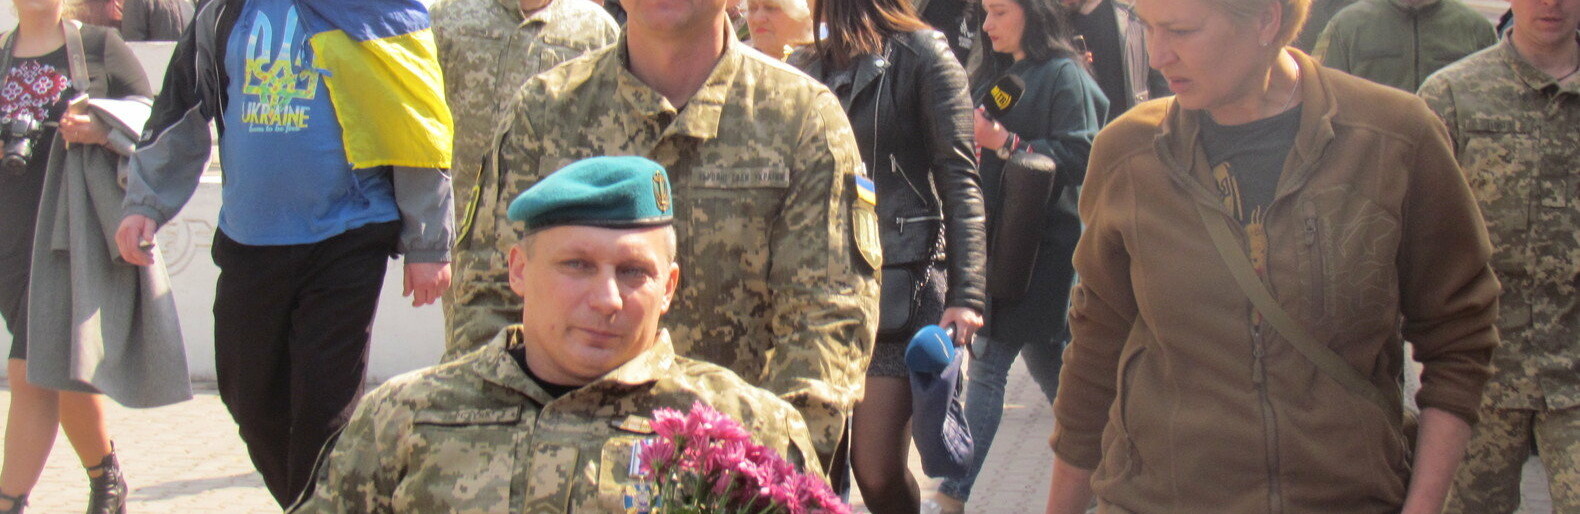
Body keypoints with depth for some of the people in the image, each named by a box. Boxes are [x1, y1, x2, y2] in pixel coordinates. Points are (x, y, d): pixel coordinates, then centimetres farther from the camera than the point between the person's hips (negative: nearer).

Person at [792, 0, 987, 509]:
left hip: (900, 279, -5)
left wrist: (966, 293, -13)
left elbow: (959, 179, -5)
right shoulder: (811, 65, 14)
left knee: (877, 471, -6)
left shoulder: (920, 53, -2)